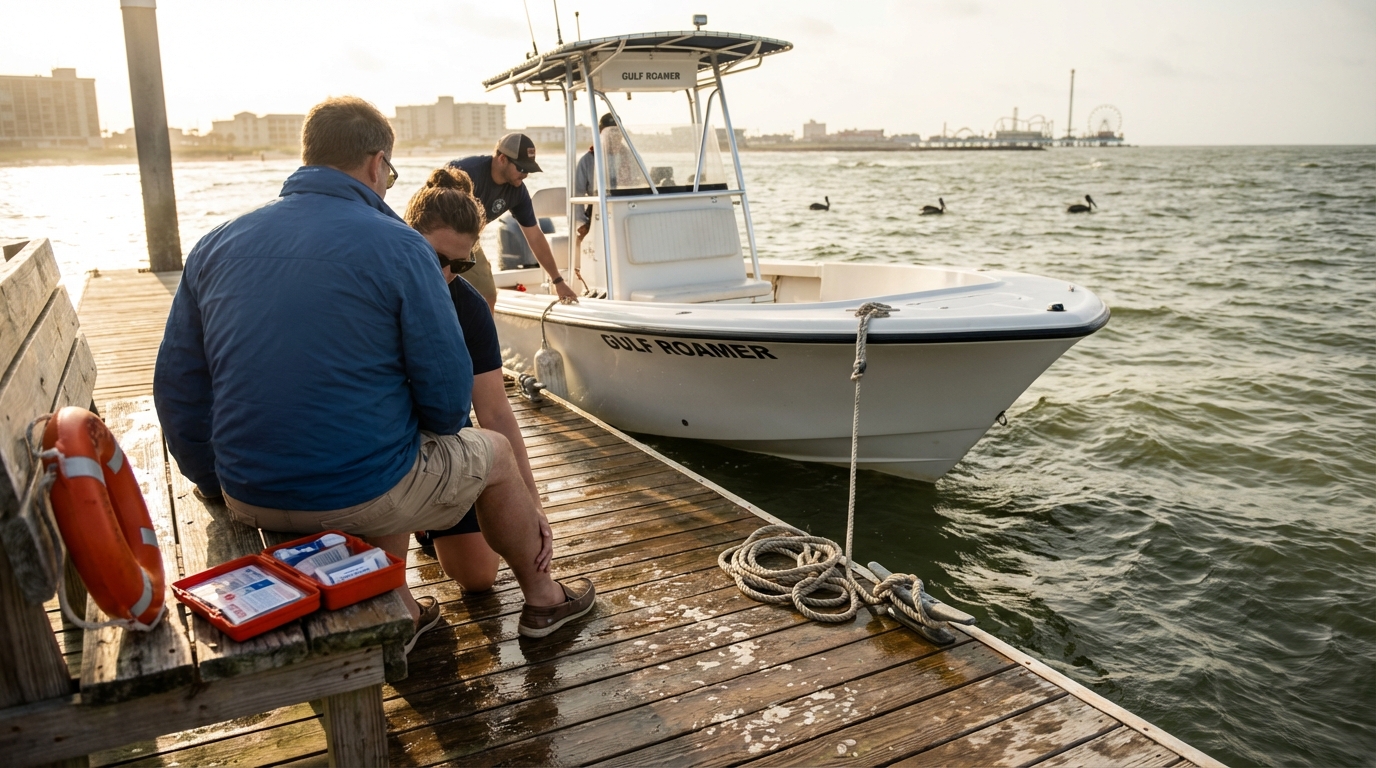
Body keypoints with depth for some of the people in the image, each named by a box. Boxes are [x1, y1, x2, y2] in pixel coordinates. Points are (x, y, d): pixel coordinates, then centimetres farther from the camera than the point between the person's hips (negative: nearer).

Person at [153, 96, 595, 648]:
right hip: (363, 496, -6)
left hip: (251, 499, 6)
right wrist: (438, 431, 11)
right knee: (494, 454, 22)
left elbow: (178, 389, 7)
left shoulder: (216, 245, 4)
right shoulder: (397, 245, -13)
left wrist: (222, 488, 20)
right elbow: (447, 390, -13)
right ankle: (543, 600, 40)